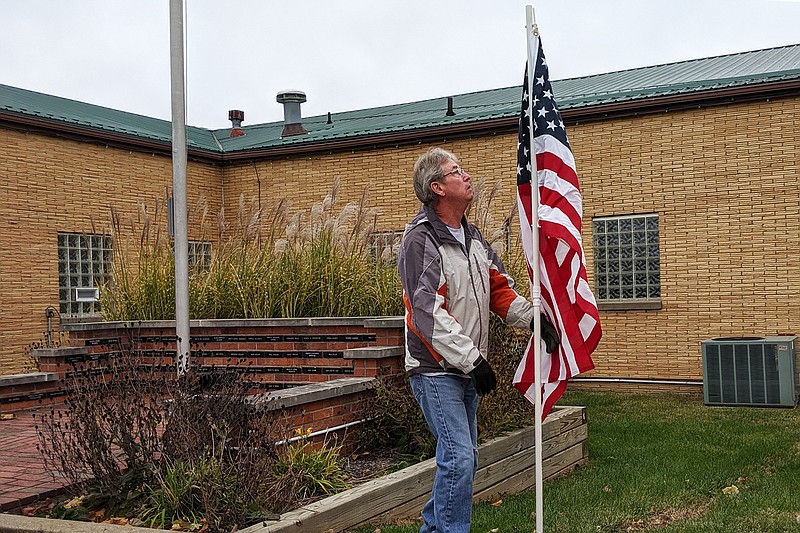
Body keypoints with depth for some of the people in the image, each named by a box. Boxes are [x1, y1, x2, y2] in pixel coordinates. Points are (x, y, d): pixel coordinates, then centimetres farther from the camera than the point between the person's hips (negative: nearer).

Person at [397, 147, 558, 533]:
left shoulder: (473, 237, 12)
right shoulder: (421, 241, -16)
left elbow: (499, 287, 14)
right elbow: (428, 314, -22)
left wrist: (531, 317, -4)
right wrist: (473, 358, -23)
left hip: (466, 371, 9)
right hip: (435, 371, -9)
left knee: (464, 458, 15)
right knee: (459, 458, -12)